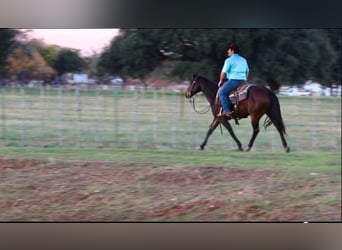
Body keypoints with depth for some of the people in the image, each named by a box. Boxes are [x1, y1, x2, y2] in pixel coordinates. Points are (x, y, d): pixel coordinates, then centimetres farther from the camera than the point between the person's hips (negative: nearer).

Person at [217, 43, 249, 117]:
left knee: (221, 92, -6)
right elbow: (247, 72, 24)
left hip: (233, 80, -8)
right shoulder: (244, 60, 20)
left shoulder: (229, 60, -3)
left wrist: (220, 81, 9)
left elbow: (223, 72, -4)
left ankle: (227, 110, -20)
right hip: (243, 81, 8)